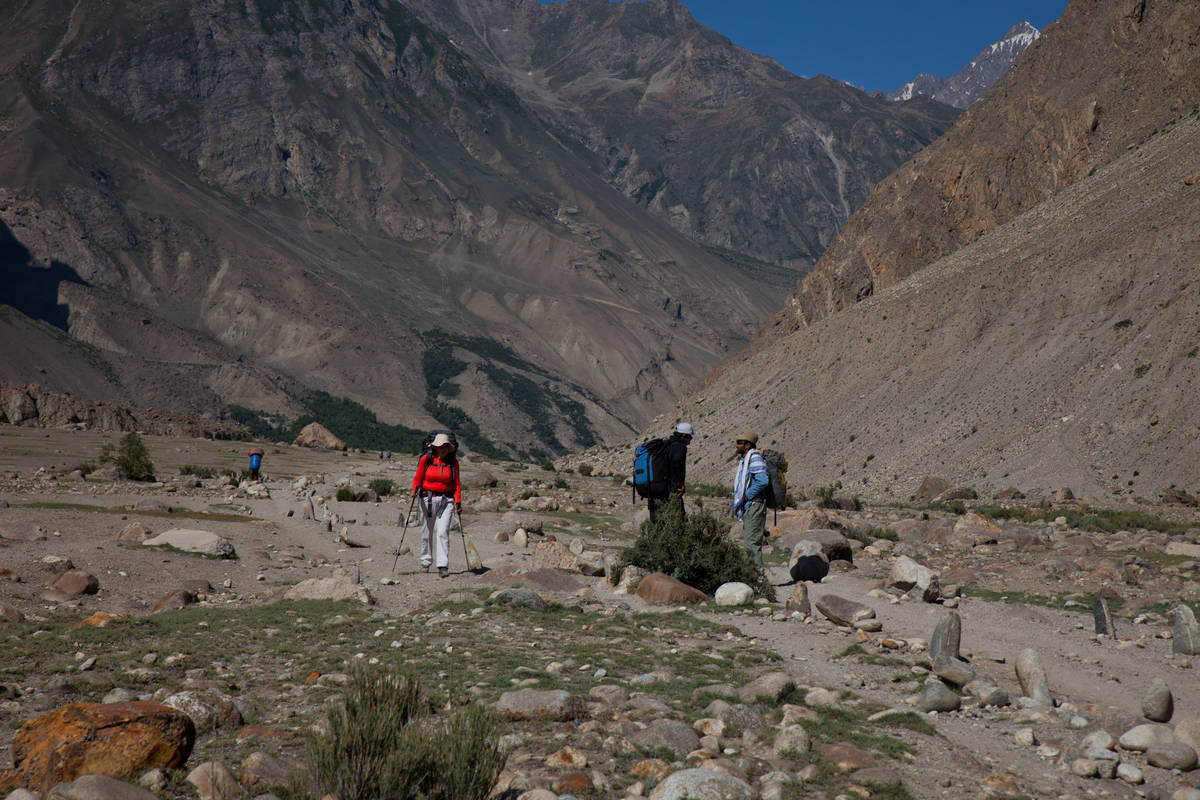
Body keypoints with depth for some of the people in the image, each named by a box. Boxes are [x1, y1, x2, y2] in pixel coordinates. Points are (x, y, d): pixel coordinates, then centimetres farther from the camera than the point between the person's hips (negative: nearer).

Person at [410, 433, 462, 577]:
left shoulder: (453, 461, 1)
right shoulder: (426, 459, -3)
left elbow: (456, 484, 5)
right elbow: (417, 478, 3)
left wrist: (458, 501, -6)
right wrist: (415, 489, -17)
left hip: (446, 500, 0)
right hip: (428, 499, 0)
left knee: (443, 532, -10)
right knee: (427, 532, 9)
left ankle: (443, 566, -13)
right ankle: (426, 561, 29)